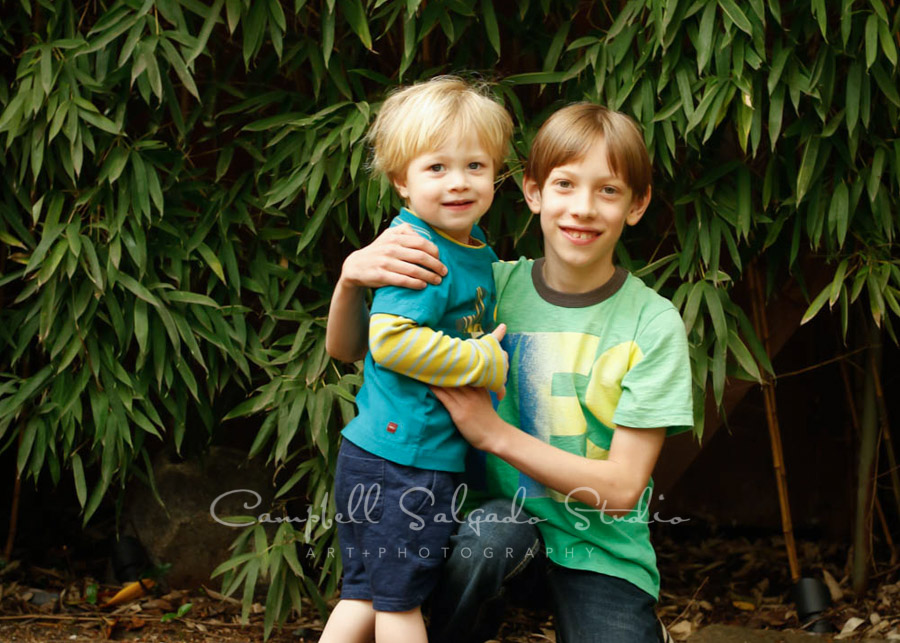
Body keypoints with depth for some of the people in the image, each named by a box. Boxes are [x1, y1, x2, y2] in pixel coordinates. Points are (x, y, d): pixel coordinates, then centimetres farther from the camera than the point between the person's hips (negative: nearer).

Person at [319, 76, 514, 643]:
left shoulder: (475, 247, 11)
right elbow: (391, 340, -27)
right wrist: (484, 362, -20)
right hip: (401, 456, -9)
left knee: (365, 596, 13)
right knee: (399, 597, 4)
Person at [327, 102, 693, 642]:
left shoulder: (652, 323, -8)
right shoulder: (495, 286, -2)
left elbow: (621, 487, -11)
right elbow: (349, 350, -1)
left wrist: (495, 433, -19)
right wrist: (354, 275, -23)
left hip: (600, 543, -1)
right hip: (505, 511, 2)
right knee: (488, 535, -32)